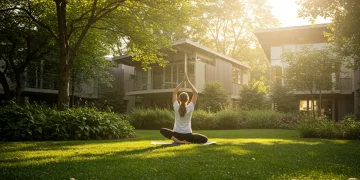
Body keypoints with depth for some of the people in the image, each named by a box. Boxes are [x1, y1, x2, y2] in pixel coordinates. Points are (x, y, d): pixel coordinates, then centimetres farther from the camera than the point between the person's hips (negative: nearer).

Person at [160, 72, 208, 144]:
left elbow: (174, 92, 1)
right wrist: (187, 80, -4)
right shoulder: (190, 108, -9)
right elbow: (195, 93, -3)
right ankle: (186, 141, -8)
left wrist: (183, 81, -2)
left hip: (176, 134, 0)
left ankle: (177, 140, -5)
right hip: (187, 135, 0)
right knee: (205, 139, 13)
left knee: (162, 130, 21)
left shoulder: (176, 107, -7)